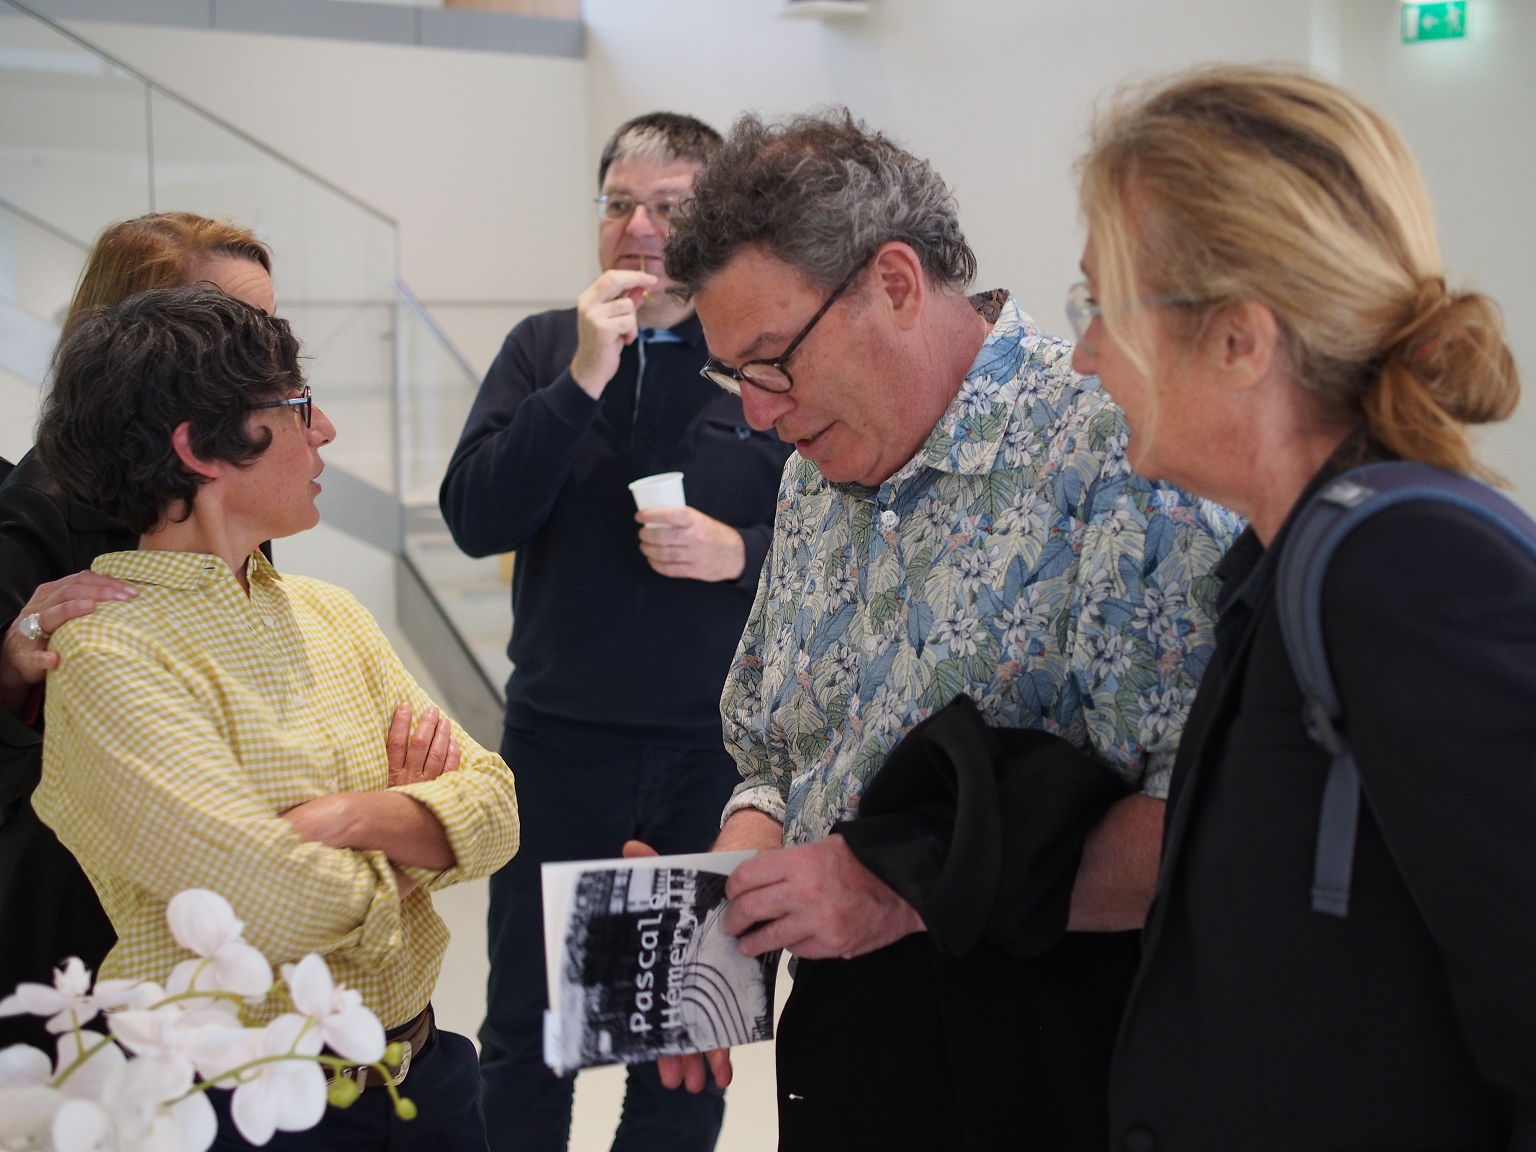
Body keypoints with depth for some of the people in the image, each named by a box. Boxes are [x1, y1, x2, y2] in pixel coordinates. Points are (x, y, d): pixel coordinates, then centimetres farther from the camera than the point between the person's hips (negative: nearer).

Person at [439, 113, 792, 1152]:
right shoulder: (543, 348, 2)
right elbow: (477, 520, -9)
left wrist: (738, 553, -19)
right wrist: (584, 377, -16)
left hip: (719, 749, -1)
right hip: (561, 742, 1)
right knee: (527, 1030, 13)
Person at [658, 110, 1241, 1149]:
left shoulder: (1118, 452, -18)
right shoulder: (817, 481, 9)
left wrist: (913, 893, -24)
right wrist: (729, 902, -1)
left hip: (1051, 1055, -7)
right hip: (837, 1042, 7)